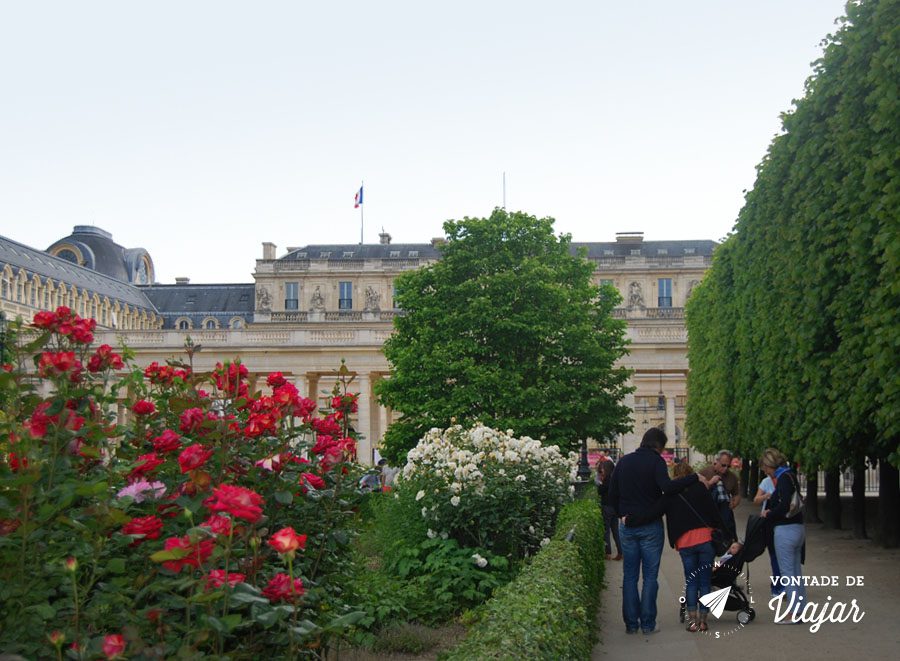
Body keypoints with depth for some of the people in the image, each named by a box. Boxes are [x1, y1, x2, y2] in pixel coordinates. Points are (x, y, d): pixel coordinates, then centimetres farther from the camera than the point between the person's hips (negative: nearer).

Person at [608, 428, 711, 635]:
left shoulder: (623, 462, 8)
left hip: (627, 526, 4)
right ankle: (647, 624, 2)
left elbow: (612, 495, 9)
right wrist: (695, 477, -18)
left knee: (629, 575, 9)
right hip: (650, 526, -4)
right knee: (650, 576, 3)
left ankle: (631, 623, 9)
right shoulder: (655, 461, -9)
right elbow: (667, 487, -24)